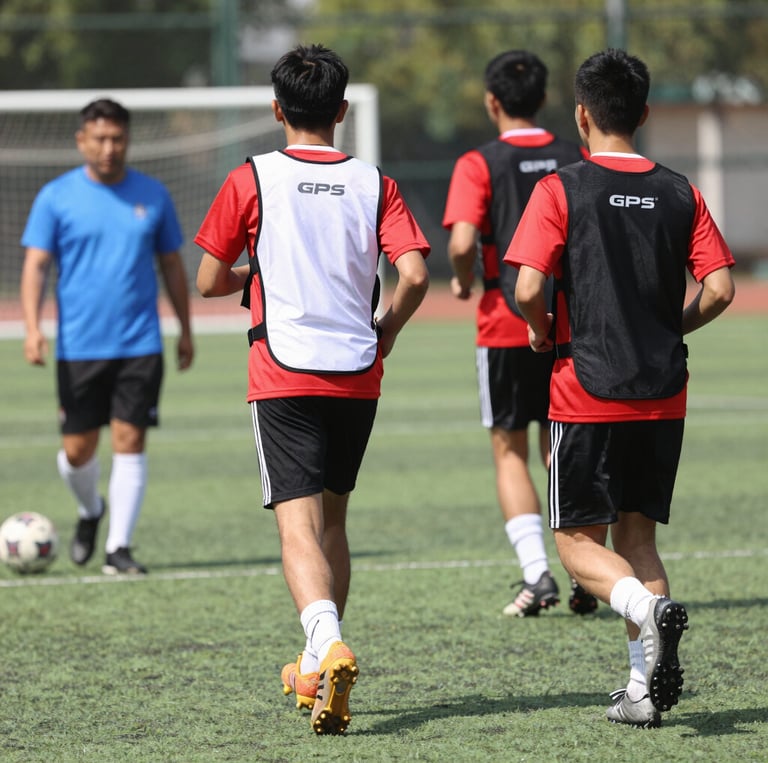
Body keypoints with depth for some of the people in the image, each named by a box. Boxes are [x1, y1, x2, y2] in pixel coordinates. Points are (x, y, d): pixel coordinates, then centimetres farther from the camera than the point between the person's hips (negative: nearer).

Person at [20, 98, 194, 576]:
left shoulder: (152, 196, 5)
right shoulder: (56, 197, 0)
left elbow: (172, 265, 14)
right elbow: (36, 265, -4)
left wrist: (186, 330, 15)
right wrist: (33, 328, -17)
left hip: (140, 345, 0)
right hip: (78, 347, 0)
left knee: (130, 442, -8)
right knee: (78, 450, 4)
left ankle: (120, 547, -3)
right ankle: (90, 511, 35)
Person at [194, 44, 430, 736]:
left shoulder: (251, 180, -2)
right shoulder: (373, 184, 3)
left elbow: (210, 281, 1)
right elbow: (415, 274, -7)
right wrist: (384, 333, 10)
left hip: (284, 374, -3)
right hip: (357, 375, 3)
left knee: (299, 524, -8)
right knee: (332, 518, 19)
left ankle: (328, 645, -33)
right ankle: (319, 670, 25)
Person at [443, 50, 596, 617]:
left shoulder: (480, 165, -7)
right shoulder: (579, 160, 4)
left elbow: (463, 242, -18)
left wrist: (463, 282, 1)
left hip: (507, 324, -3)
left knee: (511, 451, 7)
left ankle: (537, 572, -8)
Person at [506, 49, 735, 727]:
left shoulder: (561, 190, -7)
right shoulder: (680, 194, 4)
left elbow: (528, 289, -16)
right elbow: (720, 288, -2)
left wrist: (545, 332, 5)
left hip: (587, 394, -4)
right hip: (663, 397, 4)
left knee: (579, 540, 6)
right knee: (638, 535, 13)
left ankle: (649, 608, -24)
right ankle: (645, 690, 3)